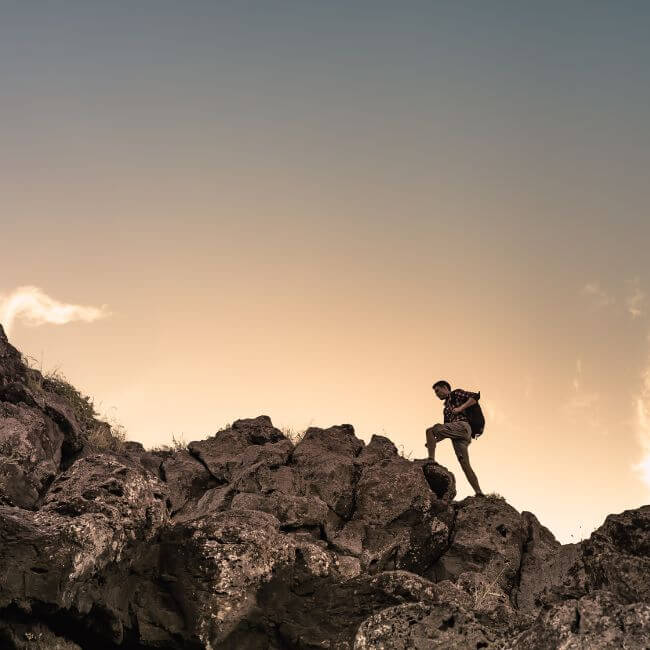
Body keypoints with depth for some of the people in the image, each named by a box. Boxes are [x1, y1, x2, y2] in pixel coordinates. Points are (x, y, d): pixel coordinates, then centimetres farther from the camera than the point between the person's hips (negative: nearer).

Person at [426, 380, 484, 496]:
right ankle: (479, 493, -8)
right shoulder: (447, 406, 36)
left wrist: (460, 408, -11)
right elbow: (446, 430, 33)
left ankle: (431, 459, -26)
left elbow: (475, 396, -3)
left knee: (430, 430, -16)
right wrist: (434, 440, 21)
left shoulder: (456, 393, 14)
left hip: (462, 426, -9)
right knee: (465, 466, -2)